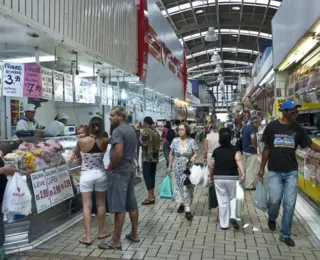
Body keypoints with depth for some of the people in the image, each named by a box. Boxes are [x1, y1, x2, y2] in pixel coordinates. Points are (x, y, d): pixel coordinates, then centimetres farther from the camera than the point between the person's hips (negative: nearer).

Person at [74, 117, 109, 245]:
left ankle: (88, 237, 6)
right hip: (100, 174, 2)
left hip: (86, 175, -1)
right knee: (101, 204, 15)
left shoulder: (81, 141, -12)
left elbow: (77, 155, 6)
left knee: (87, 206, 4)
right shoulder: (105, 141, -10)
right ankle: (101, 232, 28)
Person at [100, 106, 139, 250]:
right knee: (131, 204, 15)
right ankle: (134, 234, 25)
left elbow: (118, 153, -28)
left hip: (119, 171, -9)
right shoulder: (131, 130, 14)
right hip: (130, 169, 9)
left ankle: (115, 241, 6)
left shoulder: (118, 131, -16)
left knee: (118, 206, -3)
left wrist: (110, 167, -14)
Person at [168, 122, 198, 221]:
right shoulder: (175, 141, 0)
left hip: (188, 168, -3)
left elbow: (196, 153, -2)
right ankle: (181, 204, 28)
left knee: (187, 187, -5)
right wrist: (169, 166, 5)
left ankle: (187, 210, -5)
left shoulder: (192, 141, -6)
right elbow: (171, 154, 6)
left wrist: (194, 157, -25)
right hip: (177, 168, 3)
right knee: (178, 186, 9)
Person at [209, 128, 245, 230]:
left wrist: (211, 177, 20)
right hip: (232, 178, -1)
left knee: (222, 201, 9)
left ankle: (224, 224, 16)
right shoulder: (235, 149, -2)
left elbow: (212, 166, 6)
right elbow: (239, 161, -20)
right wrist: (243, 174, -27)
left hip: (219, 178, 1)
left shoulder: (216, 151, 2)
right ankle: (232, 217, -1)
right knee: (232, 198, 20)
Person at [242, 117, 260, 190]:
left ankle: (246, 183, 29)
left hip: (244, 150, 9)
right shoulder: (252, 128, -20)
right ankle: (249, 185, 5)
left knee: (246, 168, 19)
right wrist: (255, 146, -24)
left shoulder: (245, 128, 9)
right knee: (251, 169, 0)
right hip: (251, 151, -9)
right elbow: (253, 137, -39)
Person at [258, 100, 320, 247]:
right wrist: (262, 168, 2)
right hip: (274, 171, -2)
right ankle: (272, 218, 28)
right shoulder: (272, 127, -5)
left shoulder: (297, 128, 0)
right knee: (275, 199, -8)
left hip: (291, 172, 2)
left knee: (290, 203, 3)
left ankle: (285, 234, 19)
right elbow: (266, 149, 1)